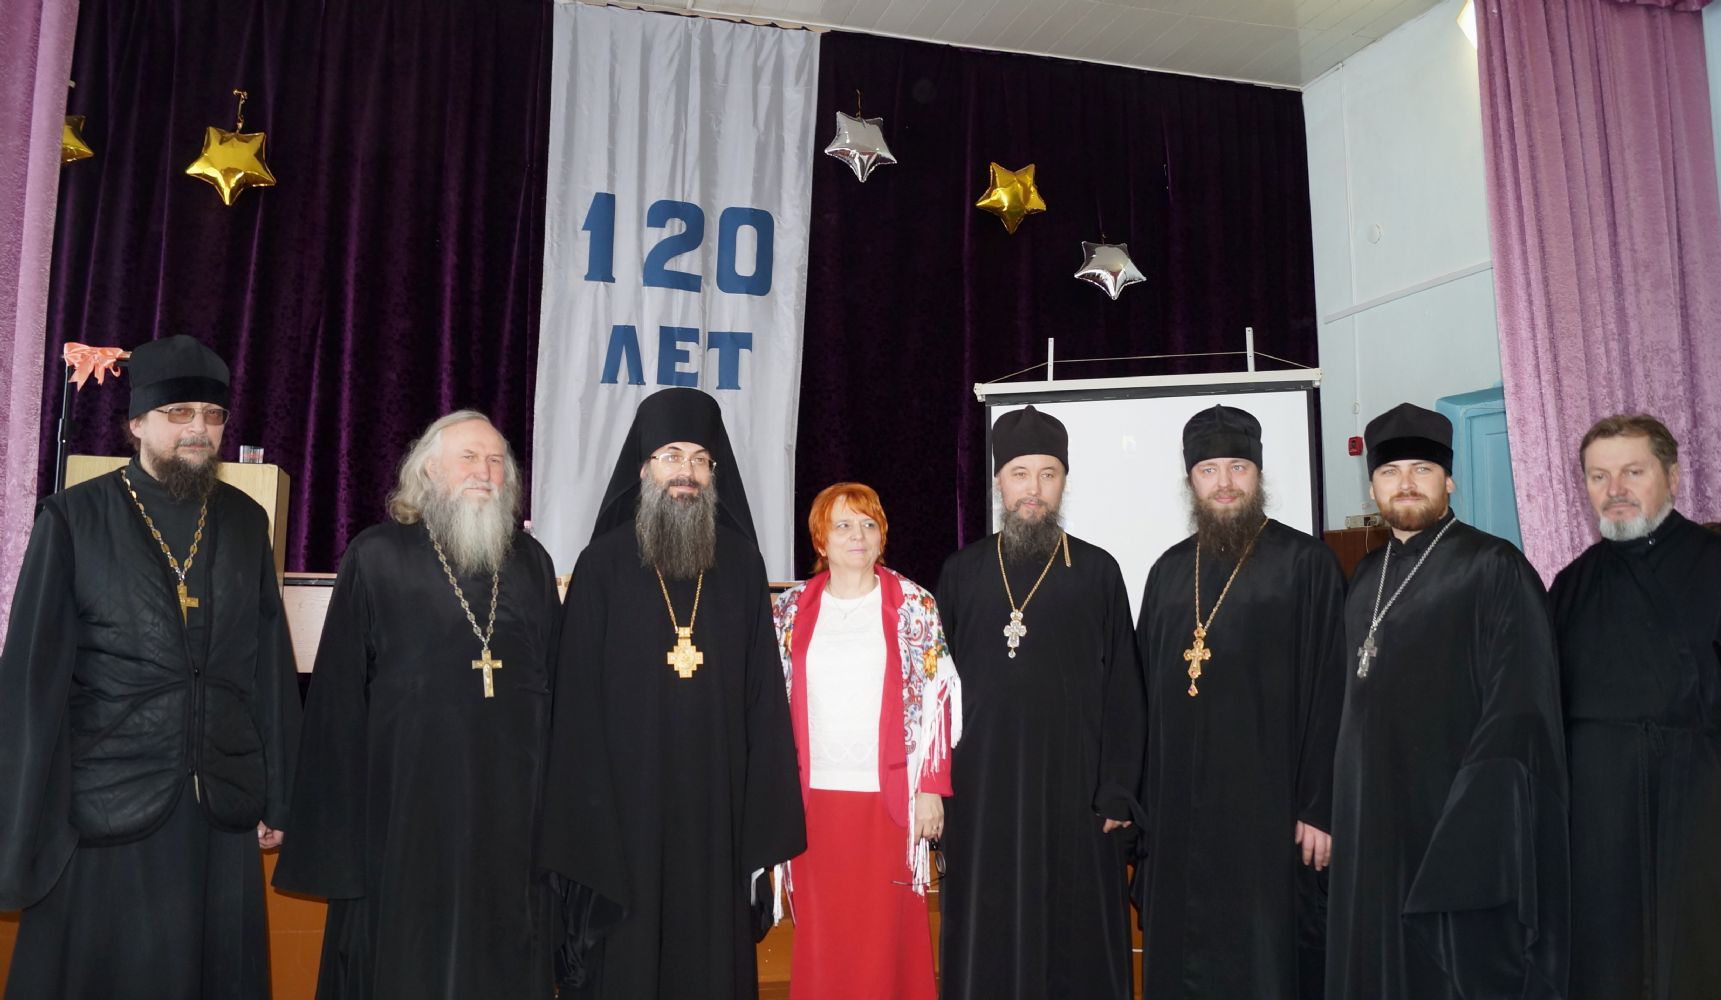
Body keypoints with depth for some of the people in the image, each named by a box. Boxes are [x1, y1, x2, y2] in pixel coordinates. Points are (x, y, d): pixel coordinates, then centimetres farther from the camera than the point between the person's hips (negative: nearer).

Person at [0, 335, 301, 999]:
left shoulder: (245, 522, 7)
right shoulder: (73, 520, -2)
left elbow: (272, 667, 7)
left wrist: (277, 796, 6)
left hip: (225, 810, 3)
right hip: (108, 807, -2)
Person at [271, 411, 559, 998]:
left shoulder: (530, 562, 9)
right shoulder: (378, 556, 0)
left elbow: (554, 682, 11)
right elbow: (340, 691, -1)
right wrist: (337, 826, -4)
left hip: (510, 805, 3)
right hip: (407, 802, -3)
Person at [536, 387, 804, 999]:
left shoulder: (741, 563, 5)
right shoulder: (604, 564, -1)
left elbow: (764, 697, 3)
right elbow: (577, 701, -2)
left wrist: (766, 829, -2)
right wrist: (581, 828, -7)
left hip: (717, 811, 2)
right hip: (625, 807, -2)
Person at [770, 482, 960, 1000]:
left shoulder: (914, 604, 0)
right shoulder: (792, 607, 6)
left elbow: (936, 702, -1)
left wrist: (931, 788, -5)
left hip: (889, 796, -2)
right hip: (813, 796, 2)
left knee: (887, 932, 2)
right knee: (820, 934, 6)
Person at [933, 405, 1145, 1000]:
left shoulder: (1096, 571, 2)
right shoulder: (962, 573, 6)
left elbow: (1122, 690, 2)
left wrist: (1117, 792, -4)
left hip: (1074, 787, -1)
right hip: (982, 788, 1)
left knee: (1077, 940, 6)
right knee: (987, 943, 7)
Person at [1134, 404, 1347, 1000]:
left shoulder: (1305, 564, -3)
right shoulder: (1169, 571, 11)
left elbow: (1329, 694, -6)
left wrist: (1320, 807, -11)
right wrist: (1142, 802, 8)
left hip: (1267, 809, -4)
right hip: (1177, 811, 4)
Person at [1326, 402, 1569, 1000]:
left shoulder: (1493, 569, -8)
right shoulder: (1368, 578, 12)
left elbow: (1520, 706, -13)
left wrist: (1477, 822, -20)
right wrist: (1344, 803, 9)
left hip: (1463, 822, -6)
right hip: (1375, 825, 6)